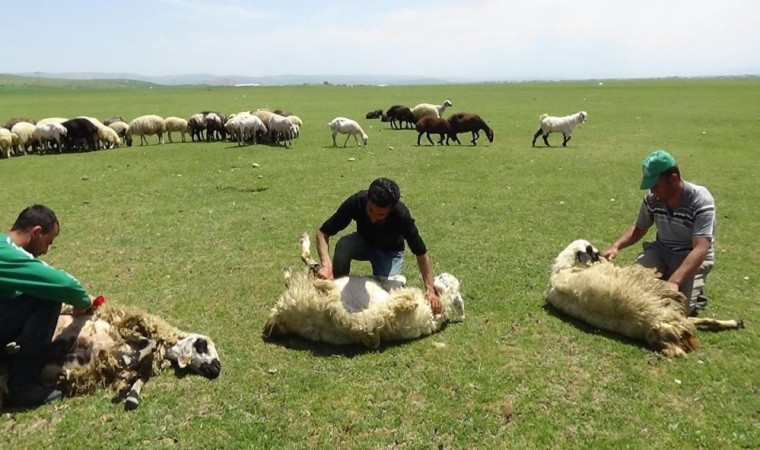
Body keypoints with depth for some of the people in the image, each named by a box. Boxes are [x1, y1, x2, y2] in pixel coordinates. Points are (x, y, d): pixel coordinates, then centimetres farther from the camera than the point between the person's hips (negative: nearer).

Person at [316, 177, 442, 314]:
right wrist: (327, 264, -41)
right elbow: (323, 232, -26)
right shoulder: (356, 202, -34)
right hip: (364, 241, 1)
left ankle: (397, 280, 11)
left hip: (389, 252, -1)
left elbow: (421, 252, -24)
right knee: (343, 245, -33)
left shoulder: (401, 215, -36)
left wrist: (430, 289, -30)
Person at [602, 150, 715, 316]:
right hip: (661, 251, 5)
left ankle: (696, 291, 11)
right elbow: (639, 229, 9)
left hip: (693, 256, -4)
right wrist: (616, 246, -12)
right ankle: (665, 277, 12)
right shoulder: (652, 199, -9)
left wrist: (674, 282, -46)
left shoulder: (701, 201, -25)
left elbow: (700, 249, -33)